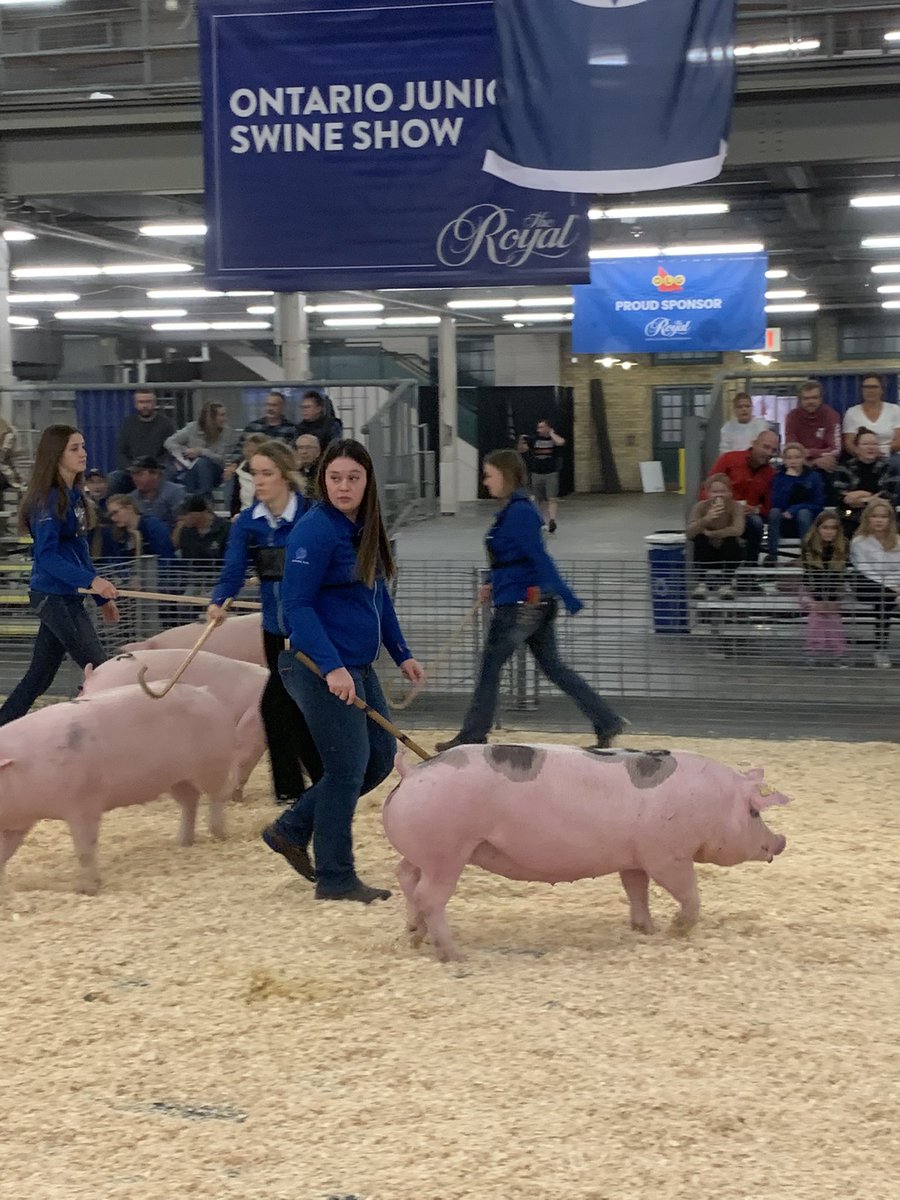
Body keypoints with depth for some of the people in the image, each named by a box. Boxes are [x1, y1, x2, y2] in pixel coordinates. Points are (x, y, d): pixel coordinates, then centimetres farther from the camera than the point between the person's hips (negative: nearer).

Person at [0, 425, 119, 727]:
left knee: (40, 675, 13)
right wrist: (91, 581, -31)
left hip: (65, 597, 9)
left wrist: (103, 597, 20)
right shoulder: (49, 499, -15)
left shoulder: (74, 495, 12)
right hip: (53, 596, -9)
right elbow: (46, 556, -21)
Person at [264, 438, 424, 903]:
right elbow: (297, 606, -19)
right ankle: (335, 878, 9)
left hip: (358, 668, 9)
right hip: (322, 669, -9)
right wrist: (332, 667, -26)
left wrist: (401, 654, 17)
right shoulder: (315, 529, -15)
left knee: (380, 757, 13)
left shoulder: (364, 529, 11)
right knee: (347, 768, -4)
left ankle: (291, 830, 23)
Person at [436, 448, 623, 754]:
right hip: (536, 602, 10)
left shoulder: (518, 512, -17)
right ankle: (607, 721, 9)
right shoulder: (515, 509, 13)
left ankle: (472, 736, 13)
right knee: (553, 666, 12)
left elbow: (540, 558, -23)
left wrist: (570, 600, -26)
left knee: (490, 667, 3)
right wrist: (495, 586, 16)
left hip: (519, 605, -10)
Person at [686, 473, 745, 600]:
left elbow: (738, 530, -35)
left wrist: (710, 533, -28)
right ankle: (701, 584, -17)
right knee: (700, 537, -28)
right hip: (708, 555, 1)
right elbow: (689, 534, -29)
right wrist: (706, 519, -47)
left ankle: (728, 584, -16)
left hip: (729, 555, -1)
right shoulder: (701, 506, -15)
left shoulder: (736, 507, -18)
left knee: (731, 538, -31)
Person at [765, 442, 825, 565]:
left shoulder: (813, 476, -3)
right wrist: (789, 479, -21)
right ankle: (771, 554, -32)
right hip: (785, 524, 1)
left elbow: (818, 505, -8)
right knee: (774, 511, -29)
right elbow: (776, 504, -16)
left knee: (803, 512, -32)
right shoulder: (779, 477, -1)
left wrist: (793, 510, -18)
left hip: (808, 521, -1)